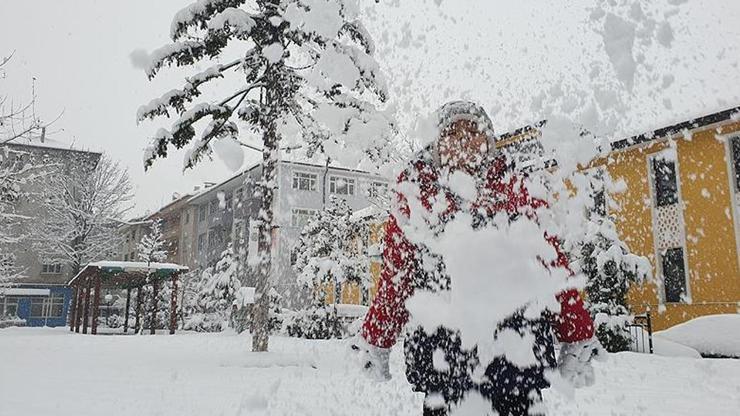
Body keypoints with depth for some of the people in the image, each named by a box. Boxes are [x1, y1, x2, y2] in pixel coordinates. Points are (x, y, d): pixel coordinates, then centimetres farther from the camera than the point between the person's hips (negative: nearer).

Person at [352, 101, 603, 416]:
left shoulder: (516, 193, 6)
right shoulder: (415, 197, 5)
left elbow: (553, 265, 5)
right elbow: (394, 277, 9)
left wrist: (578, 342, 4)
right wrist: (374, 344, 12)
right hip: (441, 355, 0)